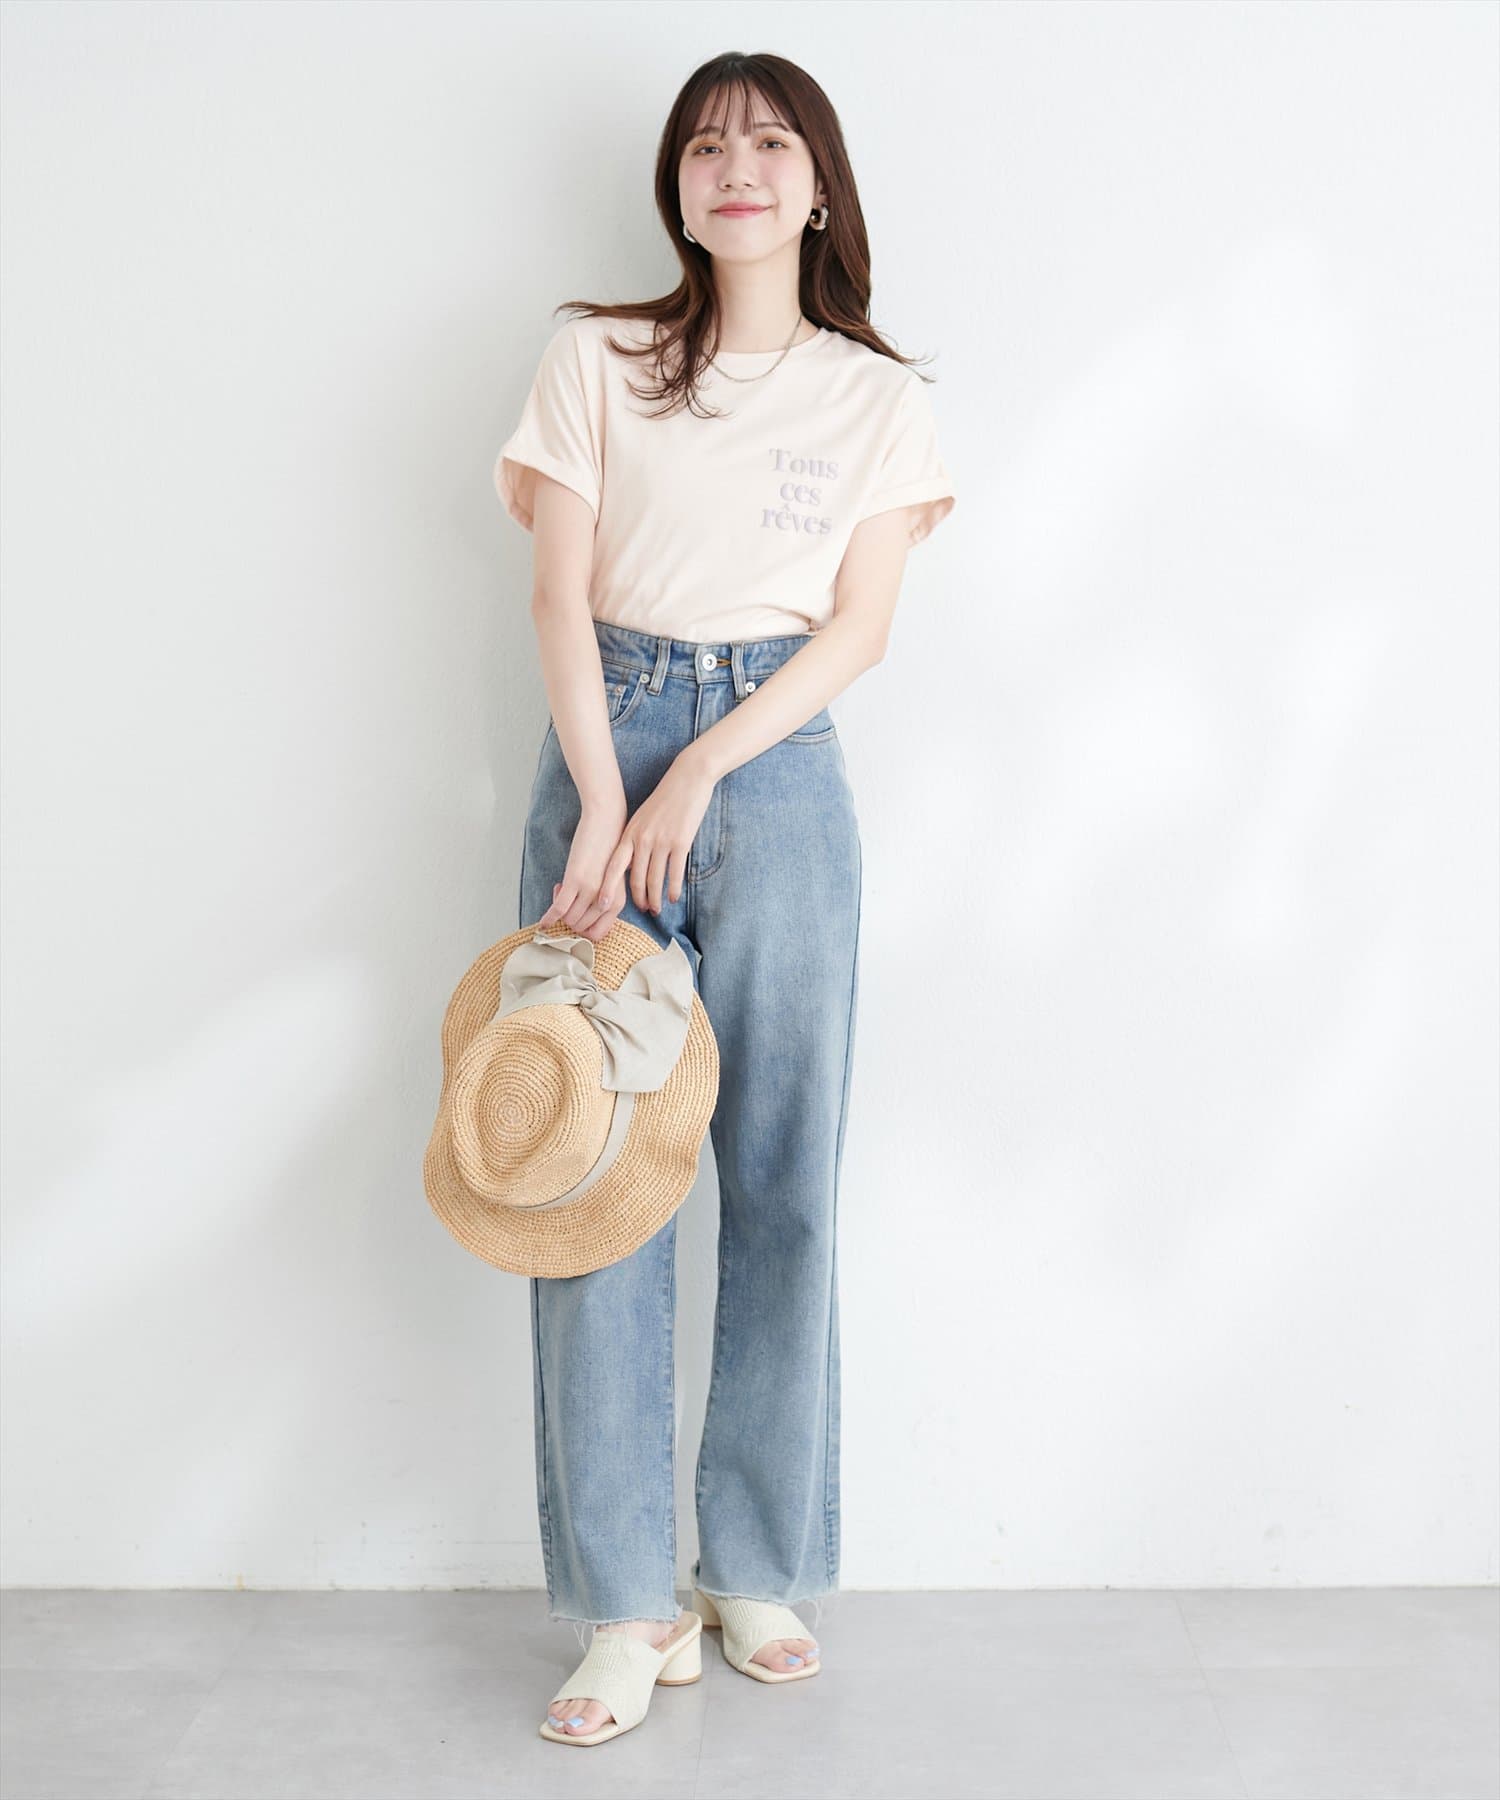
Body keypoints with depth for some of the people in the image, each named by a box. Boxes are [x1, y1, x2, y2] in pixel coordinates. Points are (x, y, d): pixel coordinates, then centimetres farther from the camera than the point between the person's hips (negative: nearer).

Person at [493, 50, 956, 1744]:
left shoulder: (876, 397, 10)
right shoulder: (597, 361, 9)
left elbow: (858, 629, 1)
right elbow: (560, 595, 1)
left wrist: (698, 779, -10)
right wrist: (604, 805, -11)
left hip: (777, 765, 1)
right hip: (604, 740, 0)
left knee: (783, 1173, 1)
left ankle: (763, 1565, 15)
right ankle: (624, 1598, 5)